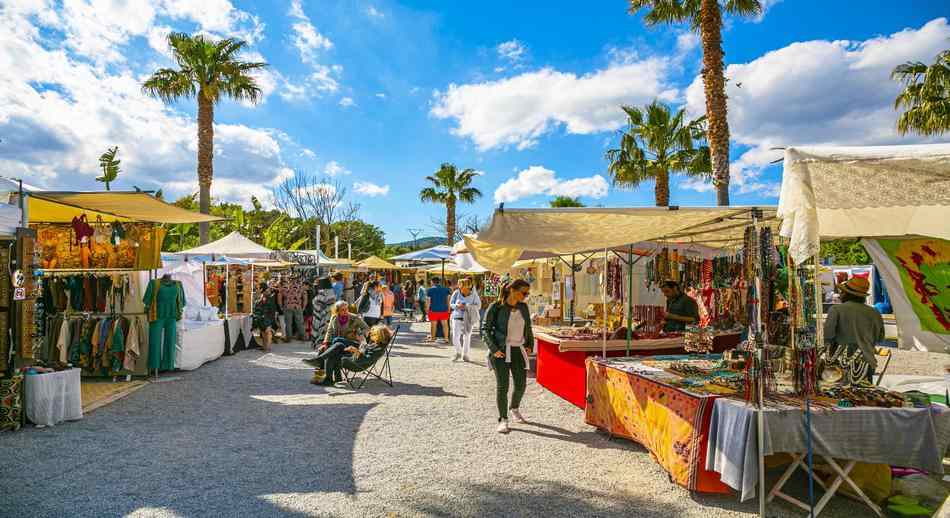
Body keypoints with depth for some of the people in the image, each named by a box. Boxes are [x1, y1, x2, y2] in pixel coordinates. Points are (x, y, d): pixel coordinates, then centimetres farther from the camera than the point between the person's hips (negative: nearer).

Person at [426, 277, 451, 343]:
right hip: (444, 309, 3)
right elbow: (448, 299, 6)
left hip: (434, 309, -2)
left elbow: (428, 300, -5)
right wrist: (448, 308, 11)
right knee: (445, 324, 7)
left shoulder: (430, 290, -2)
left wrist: (428, 309, 1)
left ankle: (432, 338, 14)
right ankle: (446, 338, 7)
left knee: (433, 325, 6)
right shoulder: (445, 289, 6)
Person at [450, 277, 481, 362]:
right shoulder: (456, 293, -5)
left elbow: (478, 306, -9)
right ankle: (458, 353, 21)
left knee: (467, 337, 5)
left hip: (468, 318, -1)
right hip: (457, 318, 1)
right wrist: (457, 305, -18)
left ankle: (465, 355, 23)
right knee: (455, 337, -4)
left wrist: (466, 306, -20)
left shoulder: (473, 294, -9)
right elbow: (451, 304, 5)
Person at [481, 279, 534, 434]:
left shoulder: (523, 307, 7)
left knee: (521, 384, 7)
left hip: (518, 351, 5)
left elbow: (528, 328, 21)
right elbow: (485, 329, -6)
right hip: (501, 351, -5)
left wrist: (530, 344, 11)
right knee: (502, 385, -4)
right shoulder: (496, 307, -9)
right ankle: (503, 419, 10)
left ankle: (514, 408, 37)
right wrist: (493, 349, -14)